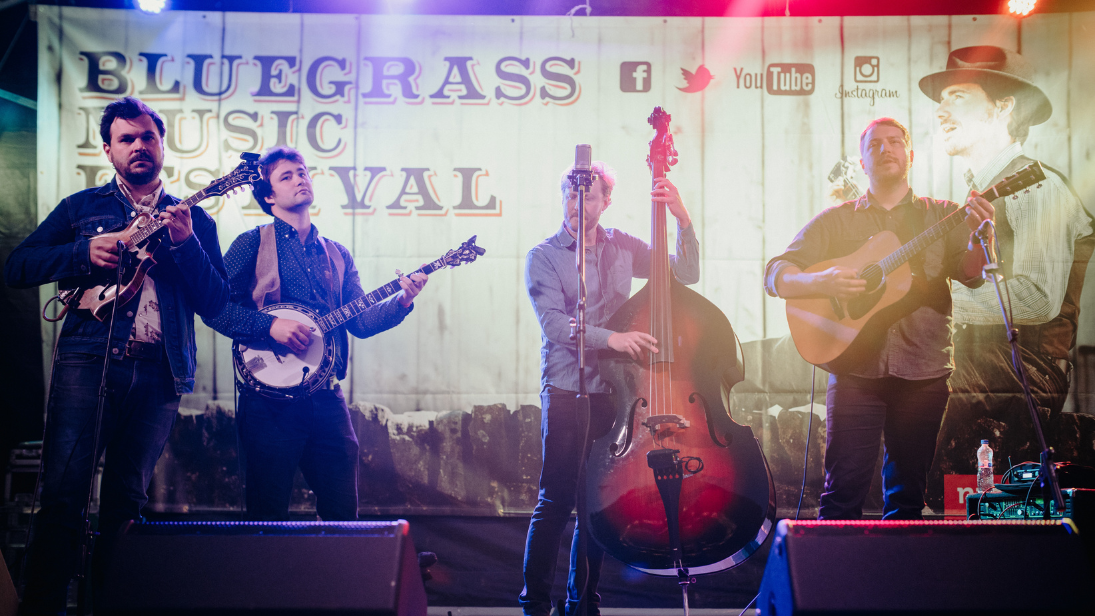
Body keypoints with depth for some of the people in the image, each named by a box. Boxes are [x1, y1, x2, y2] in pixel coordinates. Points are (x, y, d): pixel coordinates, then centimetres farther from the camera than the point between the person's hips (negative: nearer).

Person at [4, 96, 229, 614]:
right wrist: (85, 253, -6)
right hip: (87, 358, -1)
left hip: (160, 371, 1)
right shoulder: (81, 207, 16)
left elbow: (215, 303, 7)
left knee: (125, 502, 4)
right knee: (62, 493, -10)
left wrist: (185, 242, -8)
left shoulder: (193, 220, 17)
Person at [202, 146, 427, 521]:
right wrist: (270, 325, -18)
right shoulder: (253, 244, 4)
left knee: (343, 512, 5)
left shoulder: (337, 254, 19)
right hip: (270, 394, -4)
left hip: (327, 396, 5)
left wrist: (401, 301, -6)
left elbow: (361, 322, 11)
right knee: (267, 515, -1)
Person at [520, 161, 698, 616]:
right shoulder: (544, 257, -1)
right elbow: (554, 324, -14)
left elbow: (686, 273, 10)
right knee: (557, 500, -8)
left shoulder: (622, 247, 11)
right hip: (567, 391, -4)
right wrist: (610, 337, -28)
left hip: (614, 391, 4)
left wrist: (683, 219, -3)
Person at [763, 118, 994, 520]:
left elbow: (970, 274, -2)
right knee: (844, 490, -6)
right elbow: (775, 275, 4)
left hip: (923, 370, 1)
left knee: (907, 495, 8)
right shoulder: (835, 220, 11)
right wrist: (820, 282, -17)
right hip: (856, 366, -1)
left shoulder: (942, 215, 13)